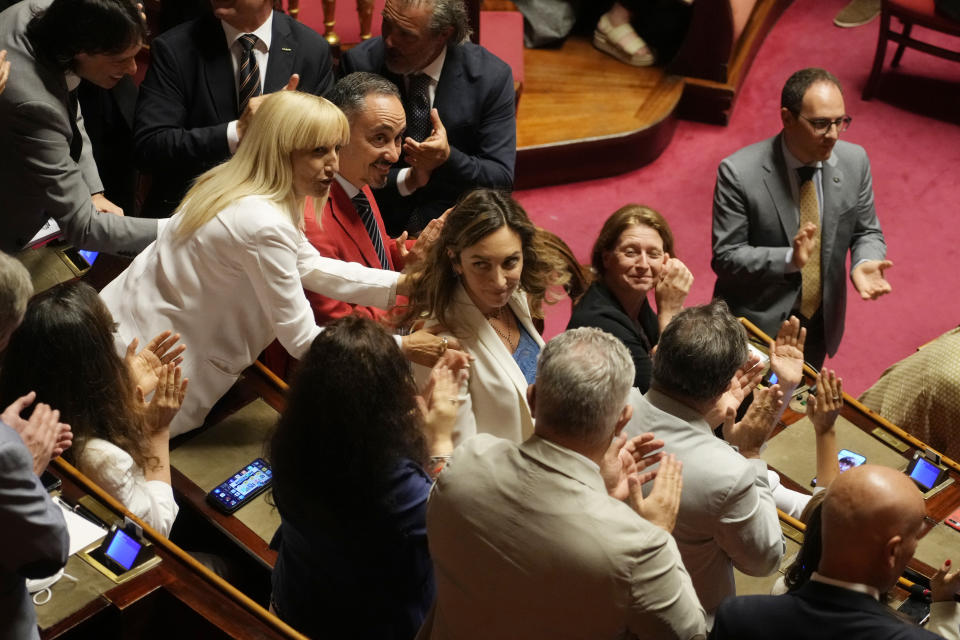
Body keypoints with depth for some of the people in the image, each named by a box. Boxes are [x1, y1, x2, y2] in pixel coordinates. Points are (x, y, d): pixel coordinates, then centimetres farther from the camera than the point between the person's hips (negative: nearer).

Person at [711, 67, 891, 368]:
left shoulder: (854, 161, -8)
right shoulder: (739, 172, -22)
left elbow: (867, 233, 4)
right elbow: (725, 256, -19)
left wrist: (863, 263, -19)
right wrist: (789, 259, -34)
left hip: (820, 325, 4)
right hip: (757, 326, -4)